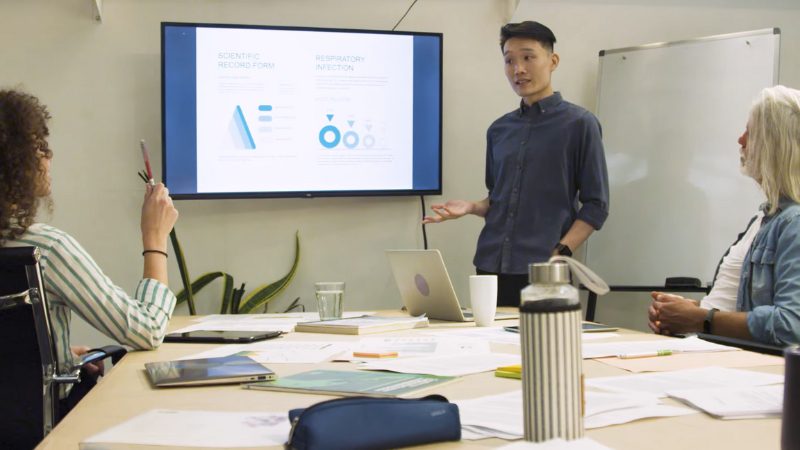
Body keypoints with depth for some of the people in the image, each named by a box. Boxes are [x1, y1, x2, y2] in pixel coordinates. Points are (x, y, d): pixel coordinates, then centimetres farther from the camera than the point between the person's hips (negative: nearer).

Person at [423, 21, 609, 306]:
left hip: (543, 272, -4)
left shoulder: (579, 124, -1)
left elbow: (596, 205, -3)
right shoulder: (499, 130, 13)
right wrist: (471, 208, 1)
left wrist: (559, 254, -14)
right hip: (491, 267, 5)